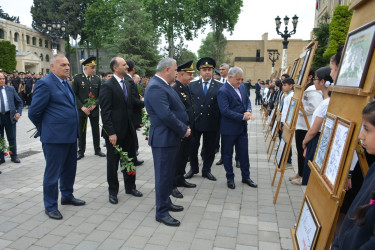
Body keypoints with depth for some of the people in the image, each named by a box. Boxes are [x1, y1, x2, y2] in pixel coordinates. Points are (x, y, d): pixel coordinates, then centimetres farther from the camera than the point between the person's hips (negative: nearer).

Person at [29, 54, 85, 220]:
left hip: (70, 136, 8)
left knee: (69, 169, 20)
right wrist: (44, 129, -1)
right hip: (54, 137, -8)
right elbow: (34, 112, -14)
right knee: (53, 173, 5)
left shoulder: (65, 83, 12)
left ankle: (67, 196, 38)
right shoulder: (45, 83, -14)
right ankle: (50, 206, 20)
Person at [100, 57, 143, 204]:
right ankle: (113, 191, 24)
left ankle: (130, 187, 32)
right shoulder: (107, 86, -12)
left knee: (130, 159, 16)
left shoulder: (127, 84, 11)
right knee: (113, 162, 8)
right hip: (114, 132, -7)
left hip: (128, 130, 7)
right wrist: (111, 133, -19)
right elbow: (105, 112, -16)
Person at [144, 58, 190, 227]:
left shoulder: (164, 85, 13)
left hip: (172, 137, 10)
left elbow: (177, 108, 18)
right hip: (163, 139, -10)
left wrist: (184, 126, 5)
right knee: (163, 176, 1)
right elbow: (166, 115, -26)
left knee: (169, 173, 20)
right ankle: (161, 212, 15)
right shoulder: (155, 87, -20)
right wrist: (183, 130, -15)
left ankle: (166, 202, 37)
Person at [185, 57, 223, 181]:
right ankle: (193, 168, 32)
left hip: (211, 123, -1)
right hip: (195, 123, 1)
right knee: (192, 147, 11)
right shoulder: (192, 85, 4)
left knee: (210, 149, 11)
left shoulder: (220, 87, 0)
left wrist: (220, 123, -6)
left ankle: (206, 170, 30)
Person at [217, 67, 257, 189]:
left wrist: (248, 111, -6)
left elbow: (247, 101, 17)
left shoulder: (242, 87, 8)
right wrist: (243, 117, -22)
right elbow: (225, 111, -23)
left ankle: (246, 177, 29)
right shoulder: (223, 91, -16)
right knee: (227, 154, 8)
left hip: (242, 127, 7)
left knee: (244, 152, 14)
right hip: (229, 129, -7)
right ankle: (230, 178, 24)